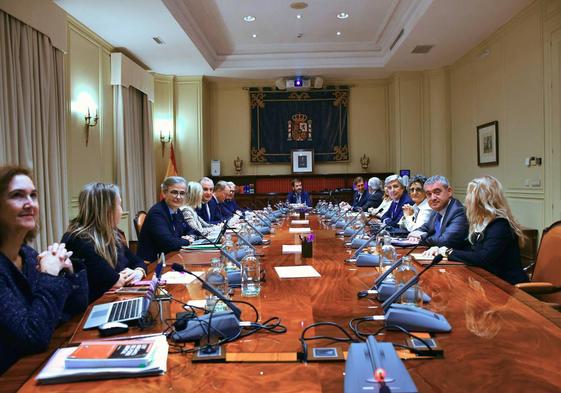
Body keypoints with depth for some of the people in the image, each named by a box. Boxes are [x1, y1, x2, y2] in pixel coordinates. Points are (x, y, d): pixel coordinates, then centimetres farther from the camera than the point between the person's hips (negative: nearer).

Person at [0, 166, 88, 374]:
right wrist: (49, 276, -18)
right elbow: (34, 337, -25)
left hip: (43, 361, 6)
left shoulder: (29, 254, 1)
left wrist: (68, 270, -9)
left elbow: (77, 307, 6)